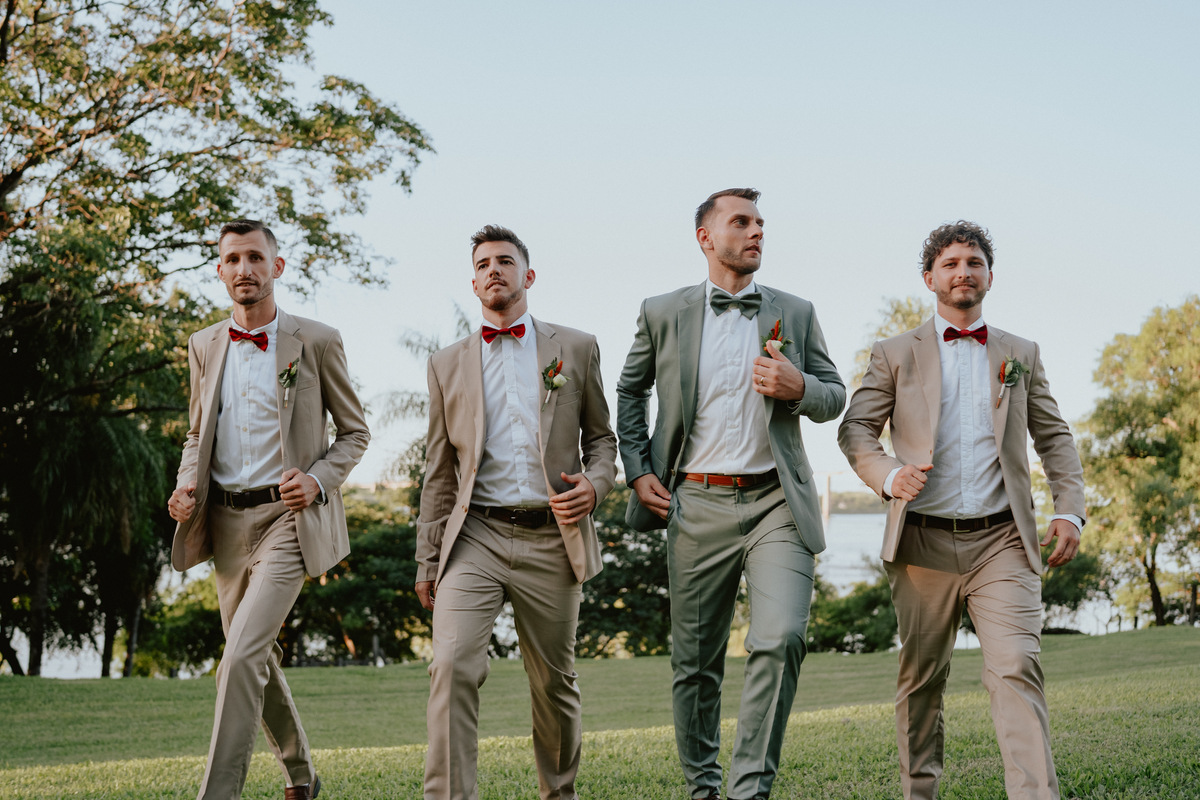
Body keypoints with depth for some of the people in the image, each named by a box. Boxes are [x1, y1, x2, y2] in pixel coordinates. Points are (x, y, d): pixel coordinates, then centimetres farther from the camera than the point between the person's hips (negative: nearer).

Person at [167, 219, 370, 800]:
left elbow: (354, 432, 3)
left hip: (287, 517, -5)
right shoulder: (204, 346, 9)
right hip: (225, 519, 6)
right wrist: (187, 486, 0)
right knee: (255, 659, 15)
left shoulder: (316, 342, -4)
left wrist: (318, 479, -14)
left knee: (242, 656, -19)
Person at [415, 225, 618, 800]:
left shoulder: (575, 349, 10)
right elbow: (439, 472, 15)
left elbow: (601, 437, 15)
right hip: (475, 536, 0)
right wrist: (427, 561, 12)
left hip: (551, 539, 0)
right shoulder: (448, 364, 13)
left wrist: (594, 483, -8)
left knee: (554, 682, 9)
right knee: (453, 665, -20)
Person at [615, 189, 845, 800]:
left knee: (781, 638, -19)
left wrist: (799, 388, -8)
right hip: (698, 504, 0)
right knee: (695, 659, 6)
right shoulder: (663, 314, 7)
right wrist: (638, 469, 8)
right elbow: (630, 390, 19)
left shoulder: (796, 313, 10)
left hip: (775, 501, 0)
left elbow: (835, 398, 15)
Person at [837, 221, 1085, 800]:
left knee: (1017, 669, -15)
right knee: (921, 677, 8)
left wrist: (1068, 510, 2)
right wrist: (889, 476, -15)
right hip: (923, 542, 0)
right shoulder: (895, 355, 10)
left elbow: (1054, 437, 17)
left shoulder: (1022, 355, 16)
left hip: (1001, 541, 0)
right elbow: (855, 430, 6)